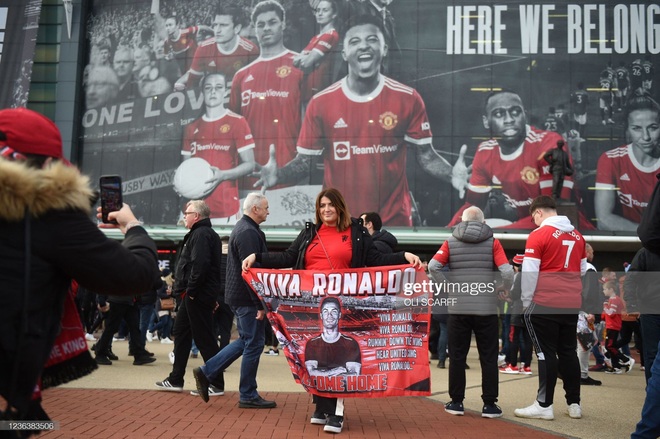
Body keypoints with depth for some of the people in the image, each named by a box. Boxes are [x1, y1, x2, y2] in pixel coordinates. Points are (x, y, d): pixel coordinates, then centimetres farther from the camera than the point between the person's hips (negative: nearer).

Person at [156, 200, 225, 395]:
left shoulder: (201, 234, -15)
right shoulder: (200, 233, 19)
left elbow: (200, 264, -27)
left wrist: (191, 290, -21)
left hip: (197, 296, -11)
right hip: (194, 296, 11)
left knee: (204, 338, -5)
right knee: (181, 333, 17)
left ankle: (217, 384, 1)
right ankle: (175, 380, 26)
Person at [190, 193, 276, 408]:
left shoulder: (242, 228, 17)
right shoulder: (249, 233, -17)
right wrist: (260, 304, -21)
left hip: (237, 296, 10)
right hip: (247, 298, -10)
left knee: (245, 340, 18)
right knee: (254, 344, -1)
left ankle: (206, 372, 18)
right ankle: (248, 395, 9)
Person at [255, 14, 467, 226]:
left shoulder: (408, 99, -4)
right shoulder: (320, 103, -5)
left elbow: (426, 155, 0)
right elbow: (305, 161, -1)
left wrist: (451, 172, -19)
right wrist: (278, 174, -20)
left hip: (394, 219, 0)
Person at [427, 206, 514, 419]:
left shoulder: (451, 242, 5)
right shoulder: (492, 242, 2)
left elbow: (433, 267, -7)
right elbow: (507, 271, -9)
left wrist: (447, 288, 2)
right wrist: (505, 291, 8)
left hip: (458, 308, 1)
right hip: (487, 308, -1)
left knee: (457, 356, 10)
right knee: (488, 357, 7)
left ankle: (456, 402, 14)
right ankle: (489, 404, 9)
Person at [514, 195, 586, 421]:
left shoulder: (538, 235, -9)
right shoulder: (577, 236, 10)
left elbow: (530, 272, -10)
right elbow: (582, 270, 16)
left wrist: (526, 302, -1)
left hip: (545, 304, -6)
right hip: (572, 304, 6)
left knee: (546, 353, 0)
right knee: (568, 352, 13)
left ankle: (544, 405, 4)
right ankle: (574, 404, 18)